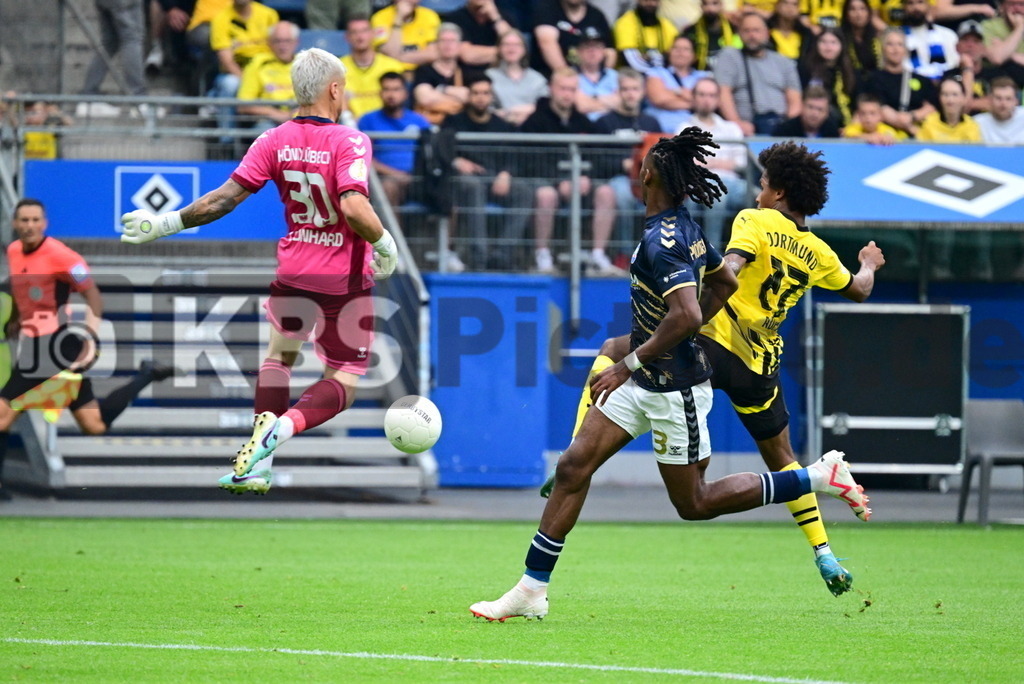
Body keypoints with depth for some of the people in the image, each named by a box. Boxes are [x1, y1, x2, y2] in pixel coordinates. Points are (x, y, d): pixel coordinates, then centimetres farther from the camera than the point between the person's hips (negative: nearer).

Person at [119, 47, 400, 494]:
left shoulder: (275, 141, -4)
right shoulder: (349, 142, -15)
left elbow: (224, 198, -8)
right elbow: (354, 209, -28)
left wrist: (166, 224, 1)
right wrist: (384, 244, -11)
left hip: (294, 269, 4)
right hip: (346, 279, -4)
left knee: (278, 357, 25)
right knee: (343, 382, 5)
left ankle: (257, 467, 16)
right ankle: (282, 426, -23)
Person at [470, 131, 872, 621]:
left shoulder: (660, 242, -24)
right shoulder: (687, 230, 5)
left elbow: (688, 314, -34)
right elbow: (725, 281, 20)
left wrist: (630, 364, -28)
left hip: (674, 389, -9)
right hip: (646, 383, 10)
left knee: (694, 504, 3)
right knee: (573, 466, 2)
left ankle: (821, 477, 6)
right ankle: (531, 590, 3)